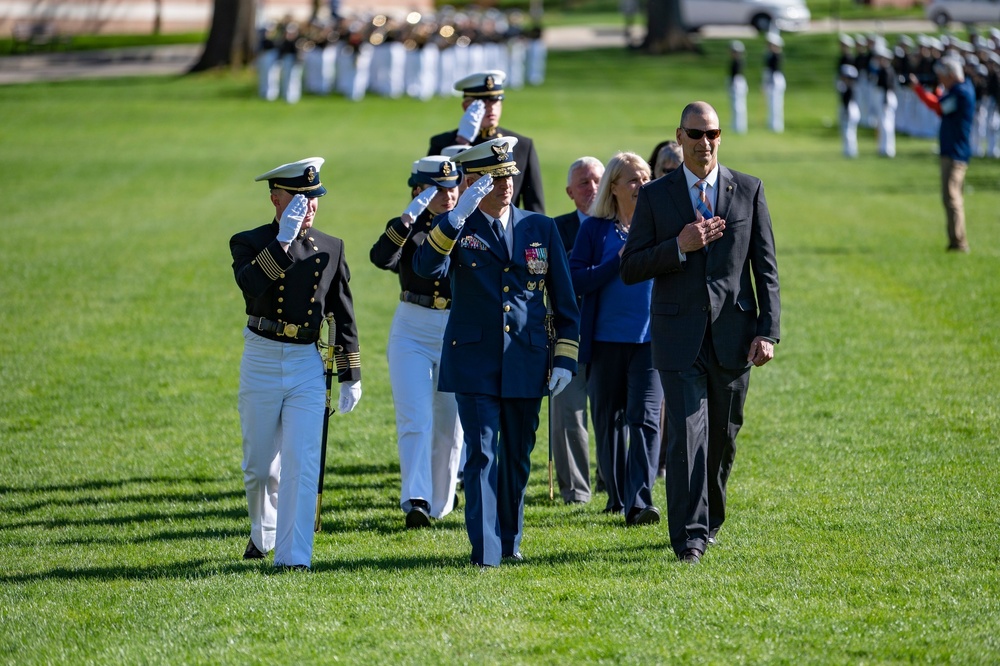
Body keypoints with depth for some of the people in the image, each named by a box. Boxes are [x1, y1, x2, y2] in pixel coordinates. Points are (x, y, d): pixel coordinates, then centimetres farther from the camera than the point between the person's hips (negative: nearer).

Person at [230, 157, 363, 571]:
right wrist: (283, 238, -29)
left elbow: (344, 316, 9)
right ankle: (263, 535, 36)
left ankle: (293, 556, -9)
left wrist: (350, 376, 7)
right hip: (262, 362, -1)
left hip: (308, 366, 1)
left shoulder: (331, 249, 5)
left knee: (302, 466, -10)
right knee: (259, 466, 10)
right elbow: (251, 286, -25)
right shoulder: (249, 243, -3)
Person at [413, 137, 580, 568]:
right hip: (475, 361, -3)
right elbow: (427, 267, -21)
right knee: (481, 454, -8)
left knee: (518, 456, 11)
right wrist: (459, 215, -28)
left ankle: (511, 540, 26)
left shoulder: (540, 229, 7)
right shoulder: (453, 227, 1)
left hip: (527, 363, 3)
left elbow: (564, 299, 9)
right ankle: (485, 549, -9)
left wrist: (565, 357, 2)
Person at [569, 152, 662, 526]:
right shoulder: (595, 229, 3)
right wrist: (620, 259, -14)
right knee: (609, 421, 10)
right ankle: (617, 496, 26)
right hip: (606, 340, 1)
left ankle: (639, 502, -14)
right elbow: (577, 281, -6)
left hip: (651, 340, -1)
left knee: (645, 417, -12)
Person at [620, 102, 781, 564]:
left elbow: (766, 267, 4)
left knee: (724, 437, 11)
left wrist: (768, 331, -4)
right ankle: (690, 534, -11)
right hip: (680, 336, -2)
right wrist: (679, 247, -16)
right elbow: (630, 268, 0)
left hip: (733, 335, 2)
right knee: (687, 434, -11)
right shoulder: (655, 196, 3)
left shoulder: (749, 191, 5)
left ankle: (711, 520, 30)